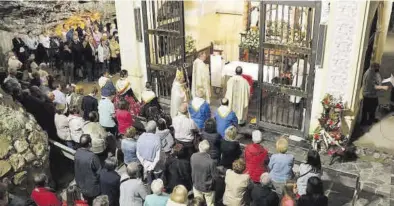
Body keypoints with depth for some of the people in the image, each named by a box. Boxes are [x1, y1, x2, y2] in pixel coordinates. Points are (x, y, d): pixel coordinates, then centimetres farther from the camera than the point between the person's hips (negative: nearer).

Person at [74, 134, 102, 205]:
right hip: (93, 188, -6)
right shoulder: (92, 156, -33)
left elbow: (76, 169, 1)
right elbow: (99, 172, -22)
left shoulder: (77, 153, -12)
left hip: (81, 186, 6)